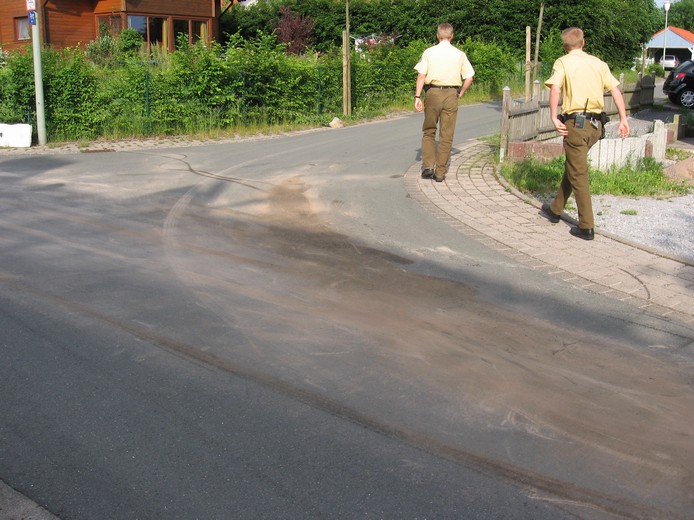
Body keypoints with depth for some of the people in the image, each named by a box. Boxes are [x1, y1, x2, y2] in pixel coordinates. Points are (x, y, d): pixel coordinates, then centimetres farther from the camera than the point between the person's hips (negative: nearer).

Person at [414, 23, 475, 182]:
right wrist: (460, 94, 12)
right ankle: (440, 172, 8)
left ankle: (428, 166, -1)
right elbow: (469, 78, 2)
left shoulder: (429, 52, 1)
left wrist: (418, 96, -4)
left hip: (433, 93, 0)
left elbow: (421, 75, -5)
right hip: (451, 94, 1)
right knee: (446, 136, 6)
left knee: (428, 132, 13)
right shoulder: (460, 54, 4)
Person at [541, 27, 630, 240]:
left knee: (578, 175, 0)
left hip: (576, 122, -6)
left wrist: (554, 118, -21)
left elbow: (555, 89, -20)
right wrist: (623, 119, 6)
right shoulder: (598, 63, 12)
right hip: (596, 124, 6)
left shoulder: (563, 62, -2)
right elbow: (616, 91, 5)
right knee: (572, 166, 22)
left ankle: (586, 227, 1)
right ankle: (555, 209, 37)